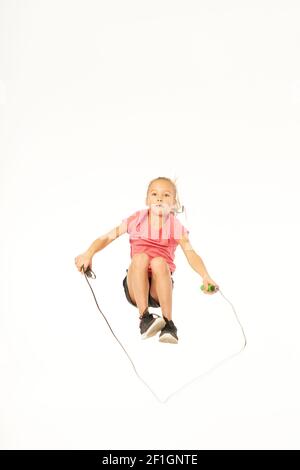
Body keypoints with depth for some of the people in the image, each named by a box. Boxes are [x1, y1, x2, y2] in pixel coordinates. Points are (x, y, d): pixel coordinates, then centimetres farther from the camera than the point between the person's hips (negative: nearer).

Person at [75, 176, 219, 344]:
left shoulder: (176, 227, -3)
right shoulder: (136, 220, -1)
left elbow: (191, 254, -17)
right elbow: (107, 237, -6)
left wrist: (206, 277, -35)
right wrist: (88, 254, -25)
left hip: (161, 286, 0)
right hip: (136, 287, 1)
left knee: (159, 262, -32)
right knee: (140, 257, -29)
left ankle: (168, 323, -30)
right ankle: (145, 318, -30)